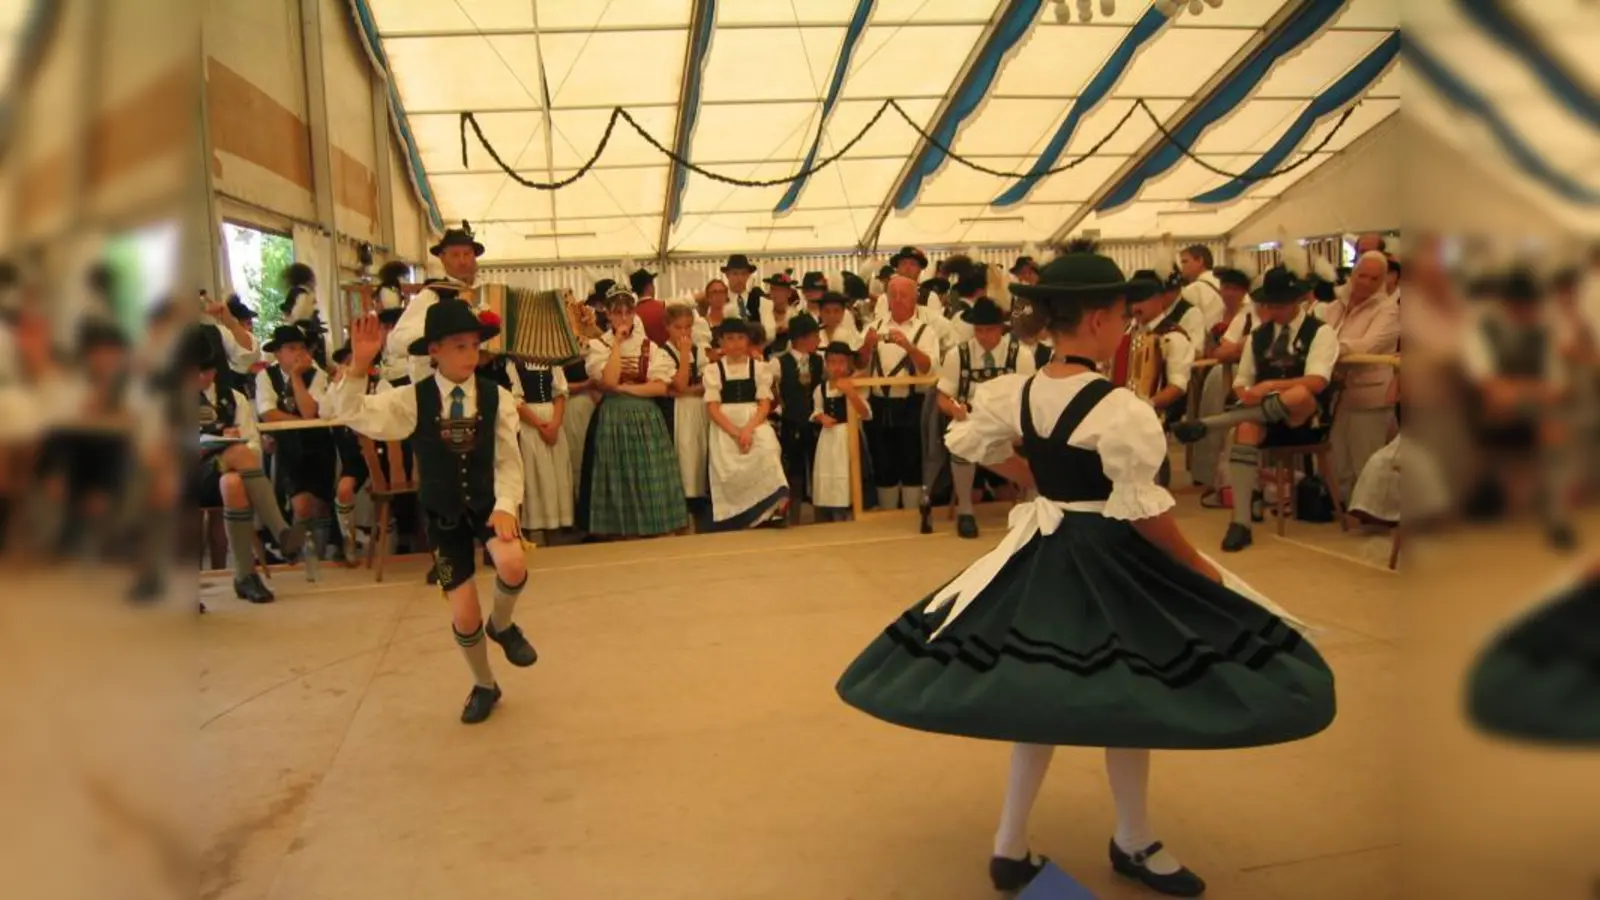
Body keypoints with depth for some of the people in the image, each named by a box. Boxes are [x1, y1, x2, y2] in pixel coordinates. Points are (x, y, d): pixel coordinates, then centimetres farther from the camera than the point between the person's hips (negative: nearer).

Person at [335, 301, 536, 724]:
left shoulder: (497, 397, -8)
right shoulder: (413, 399, -9)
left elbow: (508, 462, -7)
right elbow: (353, 414, -18)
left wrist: (505, 507, -22)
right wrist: (359, 365, -32)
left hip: (488, 504, 0)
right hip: (443, 514, 0)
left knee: (513, 565, -33)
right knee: (463, 616, 0)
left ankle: (502, 625, 4)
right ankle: (484, 685, 31)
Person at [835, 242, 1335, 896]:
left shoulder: (1016, 393, 0)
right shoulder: (1120, 410, -21)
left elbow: (971, 443, 16)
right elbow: (1143, 510, -19)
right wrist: (1200, 569, -6)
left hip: (1042, 554, 7)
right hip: (1109, 560, -7)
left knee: (1040, 694, 16)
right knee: (1127, 699, 11)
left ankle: (1011, 846, 26)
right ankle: (1134, 844, 31)